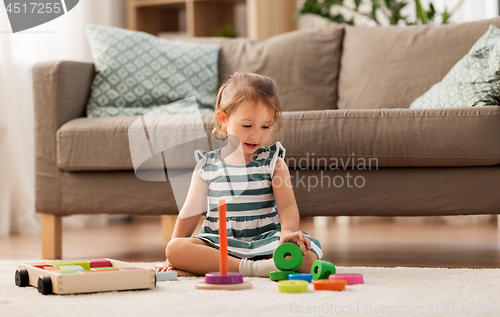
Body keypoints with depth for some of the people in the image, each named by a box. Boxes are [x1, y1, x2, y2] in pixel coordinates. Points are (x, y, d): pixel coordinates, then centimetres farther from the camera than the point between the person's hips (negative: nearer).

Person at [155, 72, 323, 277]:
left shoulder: (273, 162, 5)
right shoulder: (207, 165, 7)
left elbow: (287, 206, -5)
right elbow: (191, 213, 11)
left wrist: (288, 232, -28)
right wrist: (174, 257, 4)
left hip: (264, 243, -1)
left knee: (307, 257, -30)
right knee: (174, 248, -29)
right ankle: (250, 268, -38)